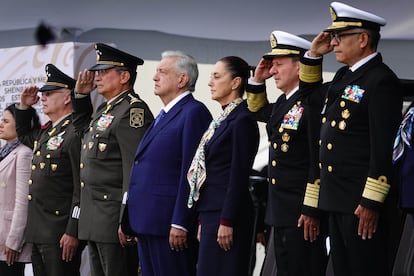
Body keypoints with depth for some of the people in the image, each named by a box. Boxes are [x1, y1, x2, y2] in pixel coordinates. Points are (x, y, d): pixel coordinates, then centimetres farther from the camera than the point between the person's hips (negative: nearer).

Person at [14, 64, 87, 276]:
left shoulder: (75, 134, -14)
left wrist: (73, 232, -22)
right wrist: (24, 105, 21)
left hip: (60, 234, -10)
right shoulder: (45, 131, 15)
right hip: (38, 233, 10)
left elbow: (81, 189, -19)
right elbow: (24, 134, 40)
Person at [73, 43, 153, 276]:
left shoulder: (133, 110, -14)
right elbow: (84, 128, 39)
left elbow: (135, 169, -21)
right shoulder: (106, 109, 16)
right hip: (95, 220, 10)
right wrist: (81, 95, 22)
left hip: (115, 218, -10)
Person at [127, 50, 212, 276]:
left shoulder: (194, 112, -9)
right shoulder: (164, 115, 21)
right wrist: (133, 222, 17)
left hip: (169, 222, -9)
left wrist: (179, 223, -20)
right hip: (147, 222, 9)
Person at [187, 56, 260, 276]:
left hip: (227, 213, -9)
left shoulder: (242, 120, -11)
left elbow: (239, 175, -16)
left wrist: (226, 222, -19)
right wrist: (202, 220, 18)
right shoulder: (223, 119, 17)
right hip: (211, 213, 9)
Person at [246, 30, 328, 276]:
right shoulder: (283, 103, 15)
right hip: (282, 213, 10)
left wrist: (312, 210, -21)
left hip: (304, 215, -10)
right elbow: (259, 111, 38)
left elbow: (319, 161, -19)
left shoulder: (313, 103, -15)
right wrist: (257, 80, 20)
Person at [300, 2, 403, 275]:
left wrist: (371, 202, -22)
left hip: (364, 205, -9)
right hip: (339, 200, 9)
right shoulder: (345, 76, 15)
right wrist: (314, 54, 18)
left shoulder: (382, 81, -13)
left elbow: (383, 148, -19)